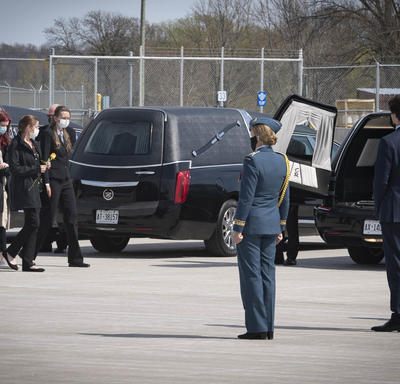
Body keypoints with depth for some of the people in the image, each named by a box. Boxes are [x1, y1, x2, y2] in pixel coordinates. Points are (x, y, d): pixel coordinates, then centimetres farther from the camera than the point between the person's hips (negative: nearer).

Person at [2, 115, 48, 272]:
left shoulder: (33, 145, 19)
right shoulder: (16, 145, -9)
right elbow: (15, 168, -16)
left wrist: (44, 166, 9)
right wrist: (37, 169, -14)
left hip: (34, 188, 9)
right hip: (24, 188, -9)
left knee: (31, 225, 5)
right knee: (33, 223, -14)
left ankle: (28, 262, 5)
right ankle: (11, 252, -3)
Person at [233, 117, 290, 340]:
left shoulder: (253, 161, -15)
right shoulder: (282, 161, 7)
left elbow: (246, 198, -17)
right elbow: (285, 198, 12)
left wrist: (238, 228, -13)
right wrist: (281, 227, 18)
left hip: (252, 224, -7)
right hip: (271, 225, 7)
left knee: (251, 275, -3)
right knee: (267, 275, 10)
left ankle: (257, 327, -4)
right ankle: (268, 328, 10)